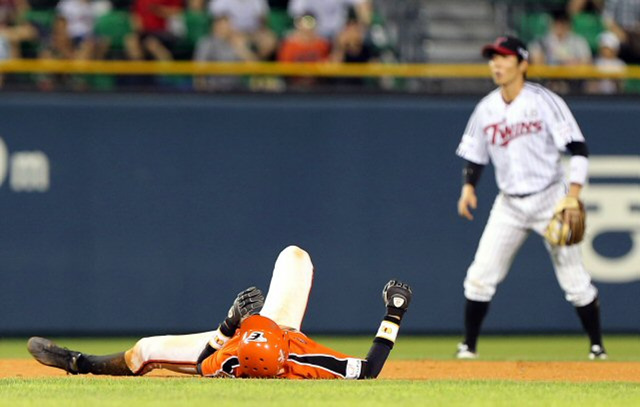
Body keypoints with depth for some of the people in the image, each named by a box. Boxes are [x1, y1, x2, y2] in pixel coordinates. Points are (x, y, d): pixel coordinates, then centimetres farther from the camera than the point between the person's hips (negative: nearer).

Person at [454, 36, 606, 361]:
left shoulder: (544, 101, -10)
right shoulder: (486, 109, 4)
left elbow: (578, 148, -12)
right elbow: (474, 155, 15)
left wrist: (574, 193, -21)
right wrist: (469, 186, -4)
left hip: (550, 199, -4)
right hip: (509, 205, 4)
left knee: (574, 278, -3)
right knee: (480, 276, -5)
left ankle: (597, 346, 10)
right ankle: (468, 346, 5)